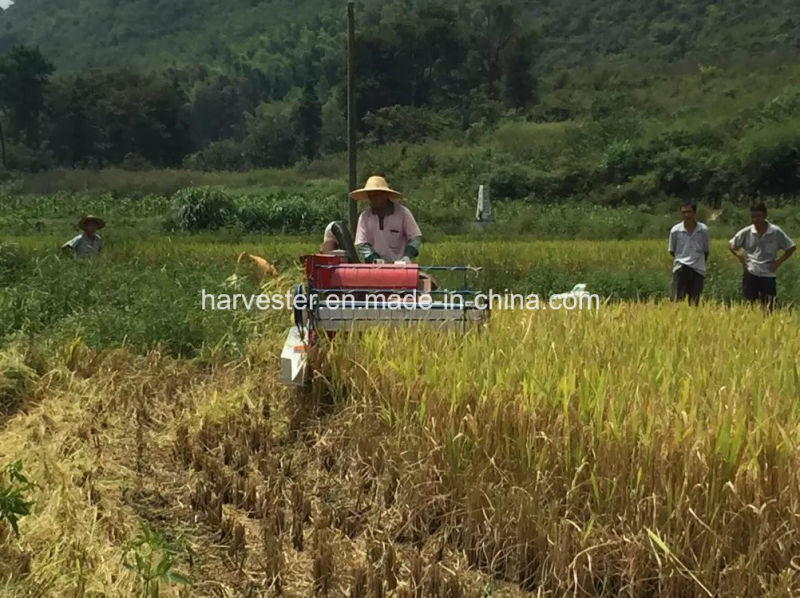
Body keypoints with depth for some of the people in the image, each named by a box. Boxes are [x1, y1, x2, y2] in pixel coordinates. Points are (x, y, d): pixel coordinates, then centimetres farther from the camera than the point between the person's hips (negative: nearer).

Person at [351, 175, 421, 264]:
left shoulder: (402, 212, -2)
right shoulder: (364, 216, 3)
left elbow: (415, 237, -1)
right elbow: (361, 244, 0)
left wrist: (407, 256, -17)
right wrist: (375, 259, -17)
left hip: (399, 264, -1)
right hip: (375, 268, 2)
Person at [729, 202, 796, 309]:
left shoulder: (776, 232, -6)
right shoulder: (746, 232, -1)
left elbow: (791, 247, 5)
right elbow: (731, 245, 13)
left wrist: (779, 261, -3)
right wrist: (739, 255, -2)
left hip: (768, 275, -1)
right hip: (750, 274, 1)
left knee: (768, 306, -1)